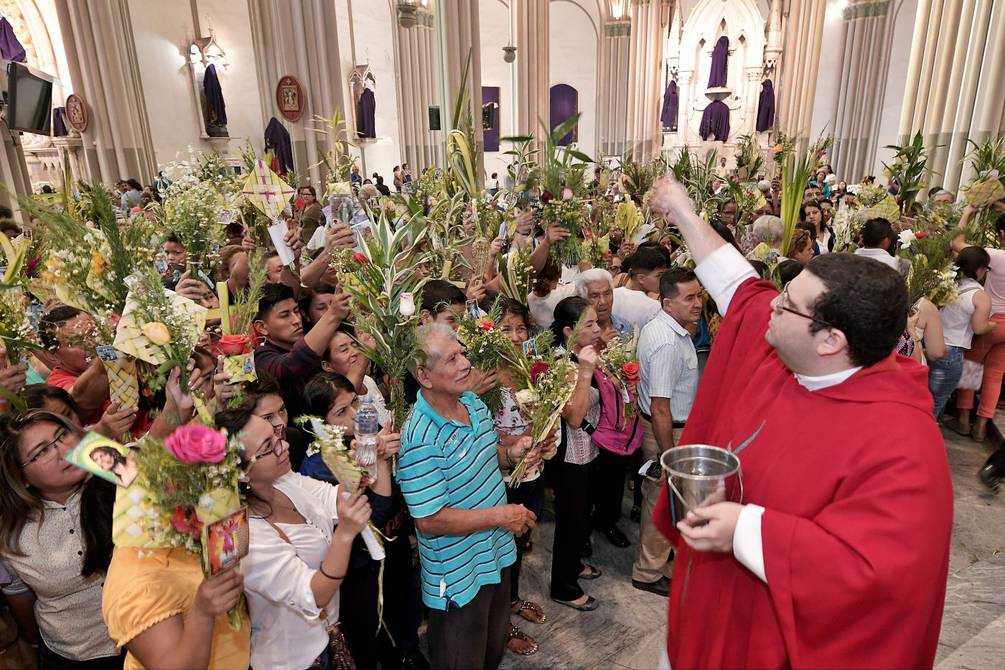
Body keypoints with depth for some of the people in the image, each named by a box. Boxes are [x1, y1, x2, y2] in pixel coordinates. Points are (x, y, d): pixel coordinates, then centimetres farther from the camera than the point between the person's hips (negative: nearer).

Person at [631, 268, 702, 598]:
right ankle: (648, 572, 28)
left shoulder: (658, 326, 1)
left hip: (667, 425, 10)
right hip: (667, 432, -9)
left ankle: (661, 546, 50)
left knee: (658, 497, 27)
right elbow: (660, 409, -29)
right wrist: (669, 457, -24)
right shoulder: (669, 343, -31)